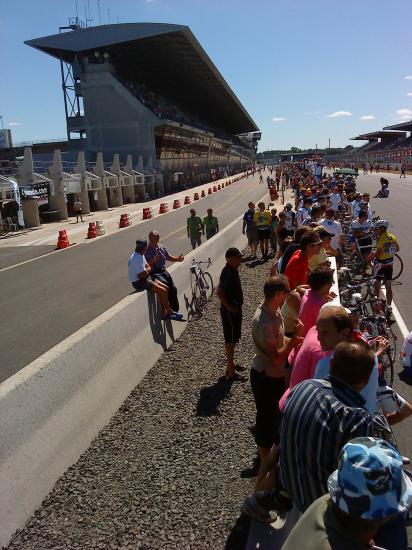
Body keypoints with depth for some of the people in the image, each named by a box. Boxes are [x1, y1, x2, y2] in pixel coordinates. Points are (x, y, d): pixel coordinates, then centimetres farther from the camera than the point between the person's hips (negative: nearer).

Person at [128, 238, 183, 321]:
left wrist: (146, 271, -10)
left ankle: (164, 313, 5)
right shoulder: (137, 258, -24)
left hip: (145, 279, 10)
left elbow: (148, 267, 12)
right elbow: (144, 274, -24)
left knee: (166, 288, 2)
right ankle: (170, 312, 2)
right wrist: (148, 270, -4)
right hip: (139, 282, -10)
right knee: (163, 291, -17)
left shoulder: (141, 255, 10)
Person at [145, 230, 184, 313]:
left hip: (163, 271, 6)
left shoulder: (161, 247, 10)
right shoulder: (146, 251, -8)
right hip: (154, 274, -6)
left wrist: (177, 259, 5)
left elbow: (168, 257, 22)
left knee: (173, 289, -8)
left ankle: (175, 309, 4)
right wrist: (153, 261, -27)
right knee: (166, 285, -28)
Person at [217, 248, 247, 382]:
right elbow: (219, 292, -32)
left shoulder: (232, 270, 6)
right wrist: (229, 307, -23)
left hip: (235, 309, 10)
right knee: (230, 340, 0)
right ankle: (231, 373, 10)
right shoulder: (228, 273, -24)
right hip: (230, 312, -10)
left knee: (232, 339, 21)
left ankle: (231, 364, 36)